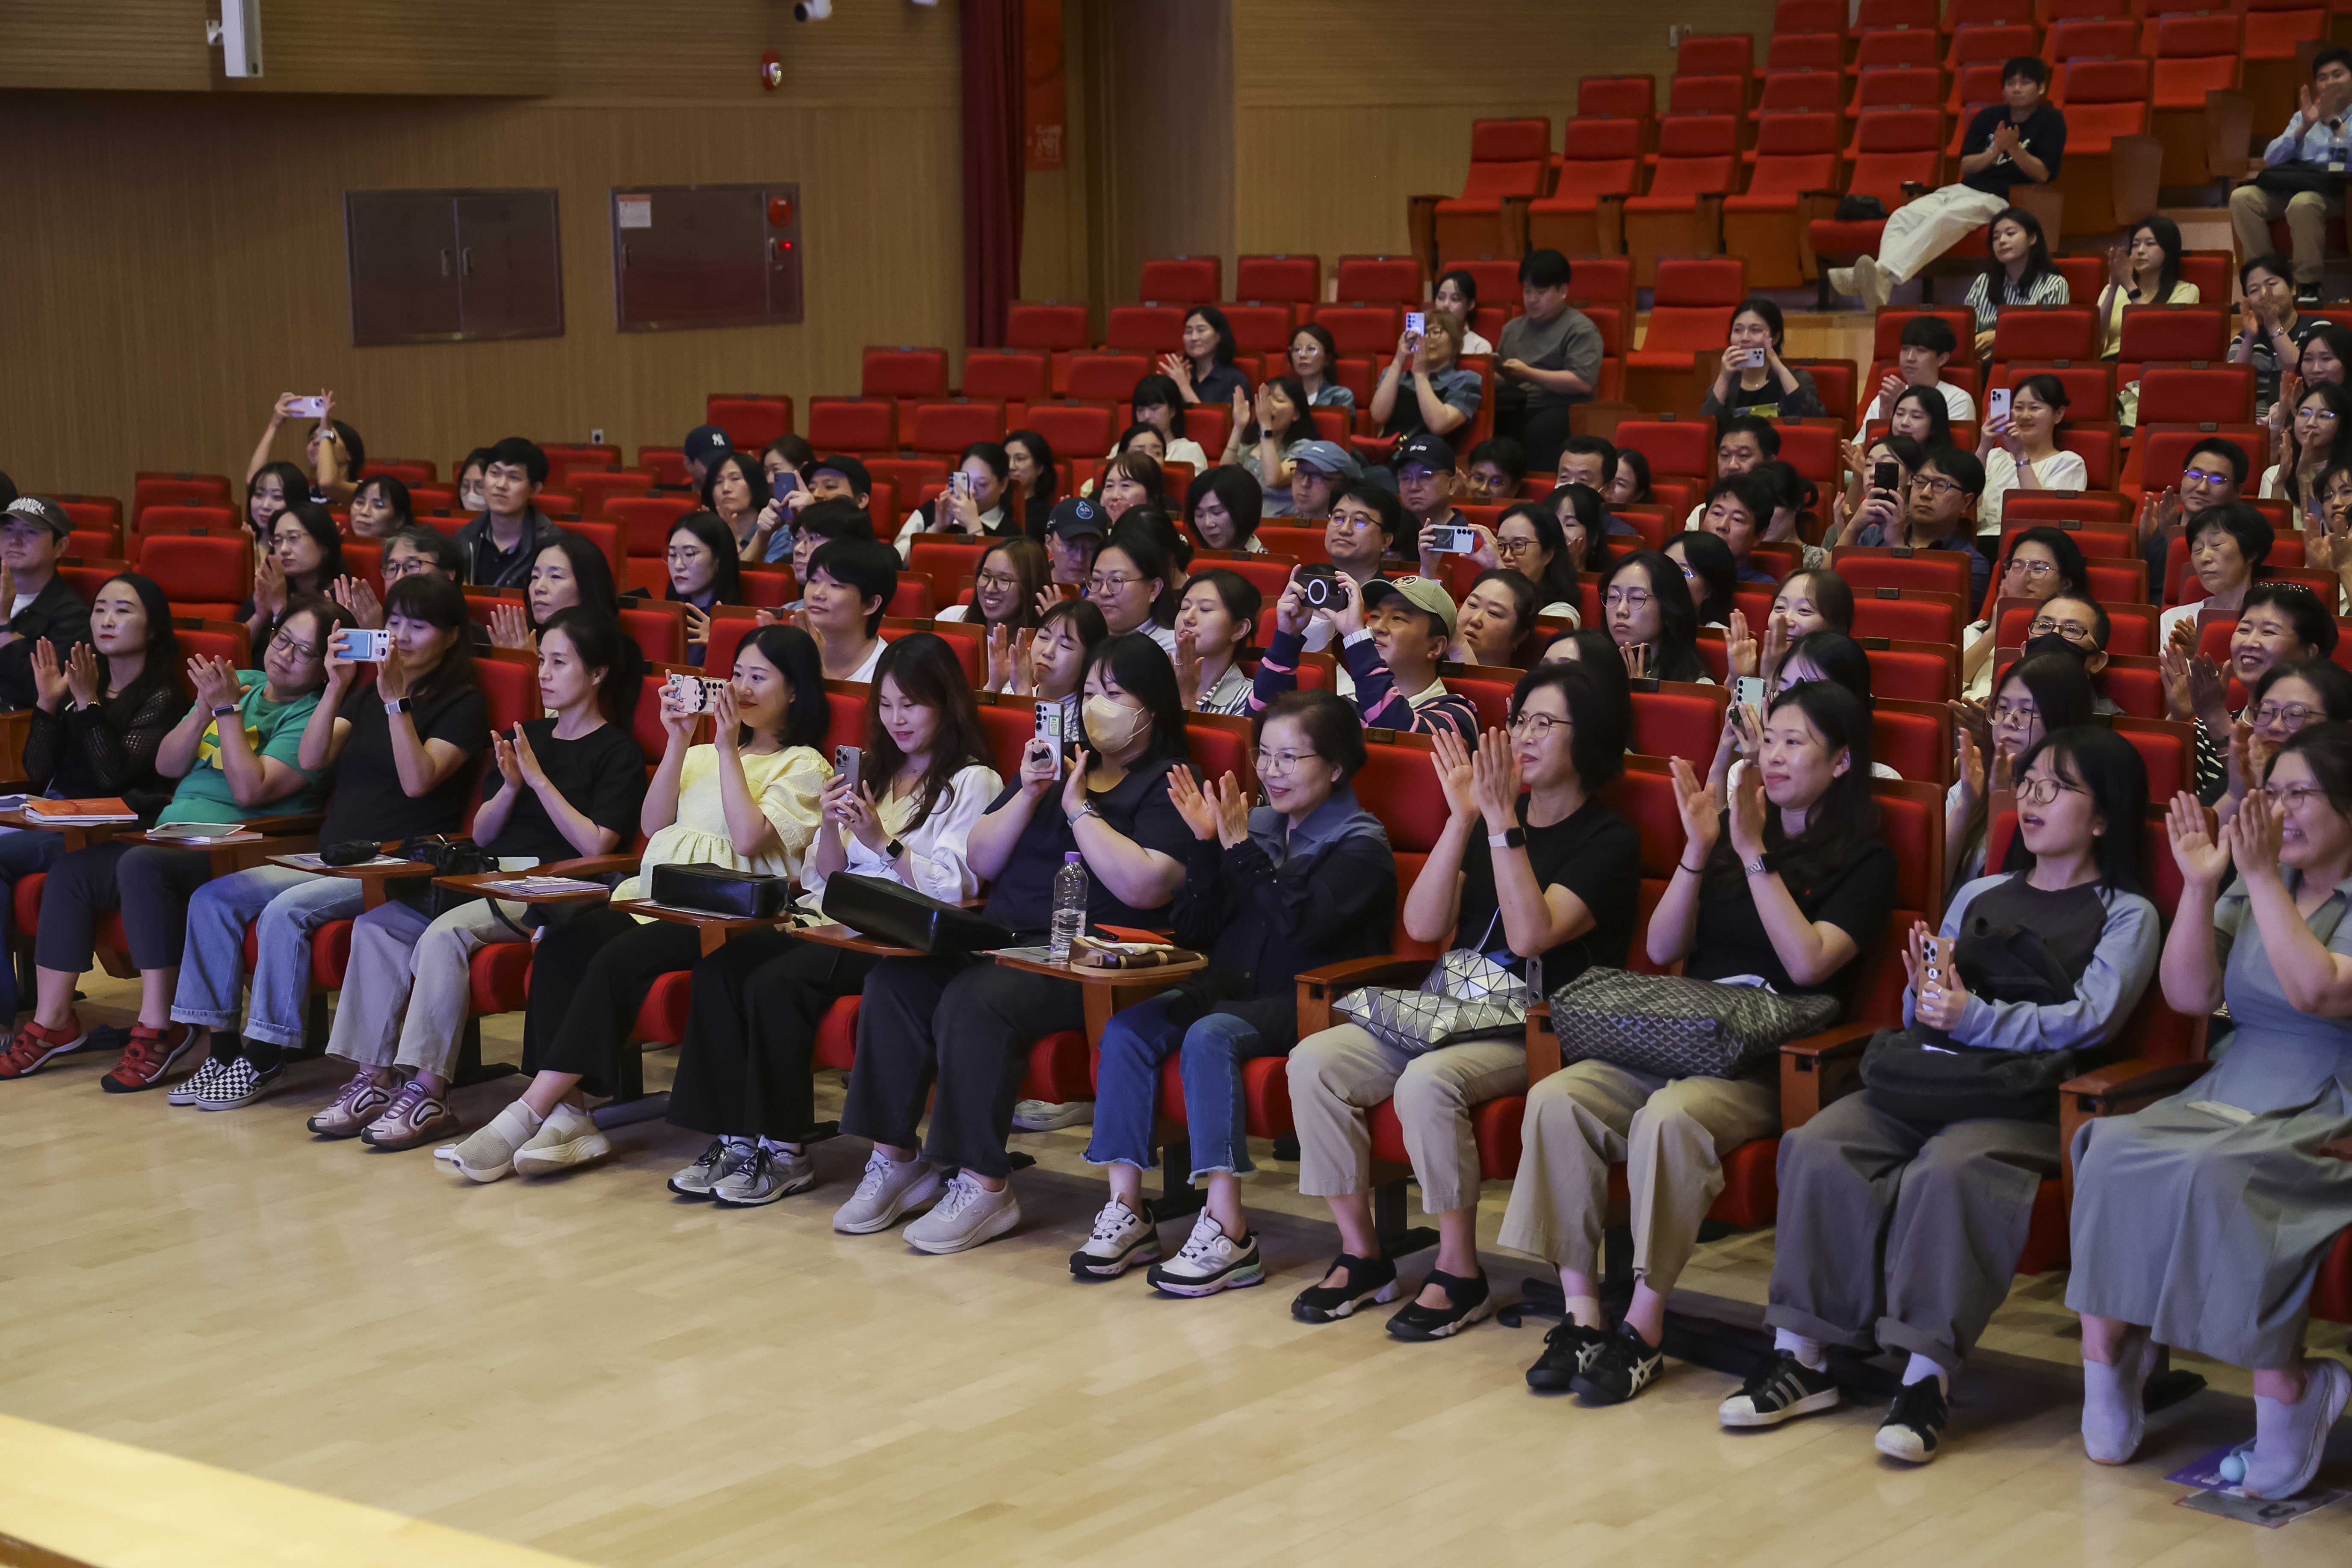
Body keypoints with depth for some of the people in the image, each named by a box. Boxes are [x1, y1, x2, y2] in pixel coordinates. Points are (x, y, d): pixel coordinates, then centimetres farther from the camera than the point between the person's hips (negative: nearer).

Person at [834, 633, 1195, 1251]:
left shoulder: (1168, 786, 4)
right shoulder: (1057, 761, 24)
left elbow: (1144, 886, -14)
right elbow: (980, 862, 17)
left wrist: (1080, 808, -9)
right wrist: (1028, 795, 2)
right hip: (1000, 940, 7)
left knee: (974, 1001, -33)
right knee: (892, 979, -20)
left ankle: (983, 1183, -25)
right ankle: (895, 1158, -14)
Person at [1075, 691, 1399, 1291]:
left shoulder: (1360, 844, -2)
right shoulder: (1259, 826, 15)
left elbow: (1305, 924, -19)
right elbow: (1195, 932, 12)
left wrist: (1242, 851, -18)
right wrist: (1205, 843, 1)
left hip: (1305, 1005, -6)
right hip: (1228, 989, 6)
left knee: (1209, 1036, -34)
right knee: (1126, 1028, -20)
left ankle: (1228, 1234, -35)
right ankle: (1126, 1212, -20)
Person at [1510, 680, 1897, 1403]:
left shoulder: (1865, 861, 4)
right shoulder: (1731, 826, 19)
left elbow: (1808, 963, -12)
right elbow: (1662, 948, 12)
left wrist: (1754, 855, -11)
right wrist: (1698, 850, -1)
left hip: (1770, 1061, -5)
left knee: (1669, 1118, -36)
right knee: (1556, 1099, -24)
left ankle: (1644, 1329, -26)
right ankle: (1582, 1315, -22)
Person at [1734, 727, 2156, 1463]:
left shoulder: (2127, 916, 12)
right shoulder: (1977, 895, 29)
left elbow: (2088, 1018, -4)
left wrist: (1973, 1016, -13)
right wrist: (1924, 999, -1)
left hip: (2027, 1100, -5)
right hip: (1926, 1077, 5)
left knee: (1949, 1169, -36)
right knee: (1816, 1148, -23)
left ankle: (1927, 1377, -33)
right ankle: (1802, 1357, -21)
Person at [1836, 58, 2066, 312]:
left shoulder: (2051, 121, 5)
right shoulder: (1989, 117, 19)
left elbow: (2042, 175, -3)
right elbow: (1966, 166, 12)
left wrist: (2014, 148, -17)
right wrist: (1995, 152, -7)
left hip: (1998, 198, -6)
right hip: (1963, 189, 6)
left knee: (1946, 218, -36)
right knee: (1902, 217, -20)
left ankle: (1884, 272, -55)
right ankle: (1882, 283, -45)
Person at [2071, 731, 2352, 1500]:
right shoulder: (2250, 893, 16)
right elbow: (2189, 995, 5)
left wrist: (2263, 876, -18)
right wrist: (2200, 886, -4)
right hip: (2228, 1100, 5)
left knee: (2212, 1173, -34)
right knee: (2112, 1151, -23)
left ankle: (2285, 1390, -23)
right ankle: (2108, 1357, -20)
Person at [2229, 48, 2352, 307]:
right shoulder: (2305, 116, 26)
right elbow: (2271, 159, 12)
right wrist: (2304, 128, -1)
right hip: (2294, 187, 5)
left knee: (2303, 202, -40)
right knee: (2242, 197, -22)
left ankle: (2309, 287, -29)